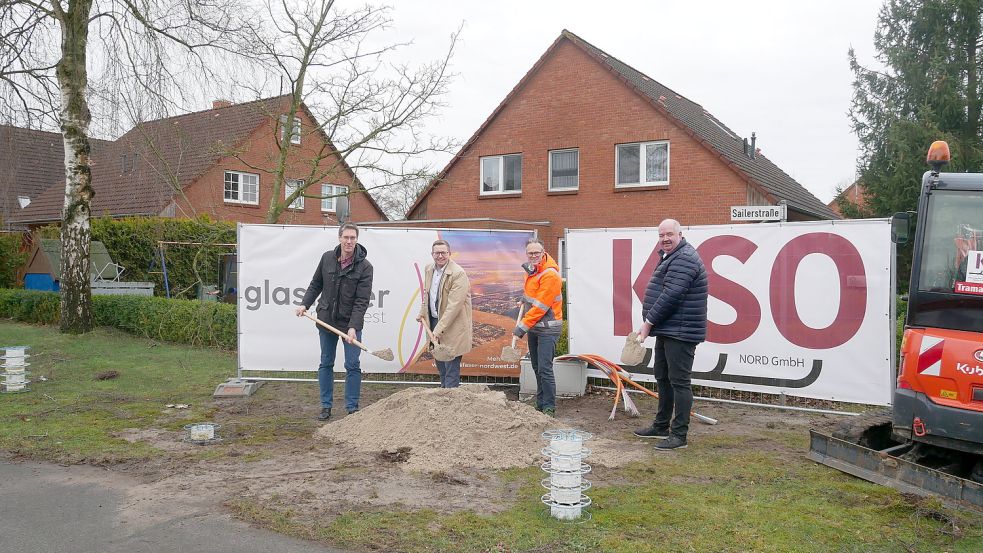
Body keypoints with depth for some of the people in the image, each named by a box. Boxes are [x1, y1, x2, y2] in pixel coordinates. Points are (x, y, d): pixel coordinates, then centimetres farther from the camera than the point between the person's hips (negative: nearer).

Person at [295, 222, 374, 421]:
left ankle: (352, 408, 10)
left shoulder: (364, 267, -12)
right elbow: (316, 284, 13)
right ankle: (326, 406, 22)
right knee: (326, 363, 11)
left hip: (351, 323, -3)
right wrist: (304, 304, 1)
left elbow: (362, 301, -16)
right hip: (326, 320, 4)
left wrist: (353, 327, -24)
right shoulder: (327, 258, -1)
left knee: (352, 366, 0)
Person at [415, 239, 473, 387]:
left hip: (452, 325, -8)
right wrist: (422, 313, 14)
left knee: (451, 365, -6)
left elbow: (454, 305, -25)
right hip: (434, 320, 8)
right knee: (440, 362, 19)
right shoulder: (429, 269, 6)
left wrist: (439, 329, -27)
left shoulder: (459, 274, -20)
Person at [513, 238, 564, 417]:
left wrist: (523, 326, -19)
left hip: (547, 328, -9)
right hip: (533, 327, 9)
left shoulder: (550, 275, -19)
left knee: (545, 369, -12)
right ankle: (540, 405, 22)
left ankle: (549, 408, -5)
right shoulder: (531, 269, 9)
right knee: (537, 368, 13)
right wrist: (524, 299, 25)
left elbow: (540, 306, -22)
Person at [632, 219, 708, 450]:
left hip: (680, 333, -11)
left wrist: (649, 321, -17)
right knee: (663, 378, 19)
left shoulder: (684, 259, -16)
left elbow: (671, 295, -24)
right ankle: (661, 426, 31)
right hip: (666, 331, 11)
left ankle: (679, 435, 0)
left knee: (679, 382, -6)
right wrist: (650, 323, 16)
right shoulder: (671, 257, 19)